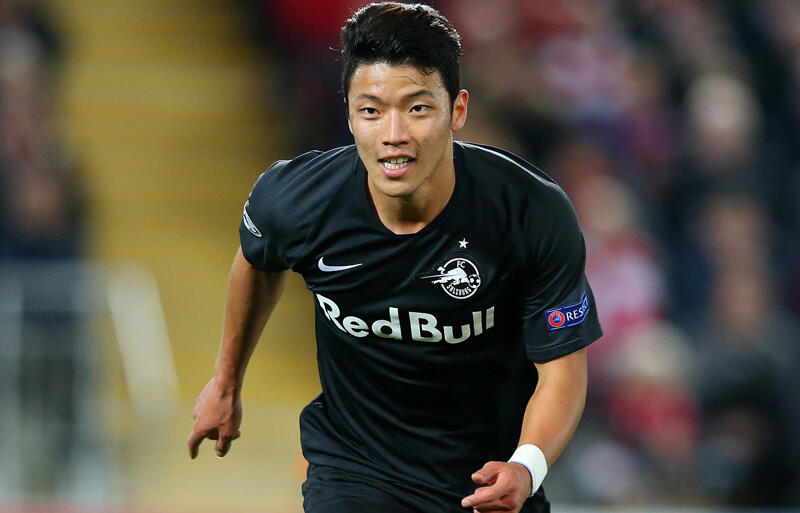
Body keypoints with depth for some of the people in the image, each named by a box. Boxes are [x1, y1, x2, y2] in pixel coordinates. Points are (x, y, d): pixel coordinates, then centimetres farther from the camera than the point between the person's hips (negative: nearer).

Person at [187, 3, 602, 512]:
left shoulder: (536, 213, -23)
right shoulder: (293, 199, -17)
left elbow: (562, 365, -15)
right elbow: (258, 263, 7)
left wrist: (526, 468, -34)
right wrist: (227, 381, 20)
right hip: (353, 467, 0)